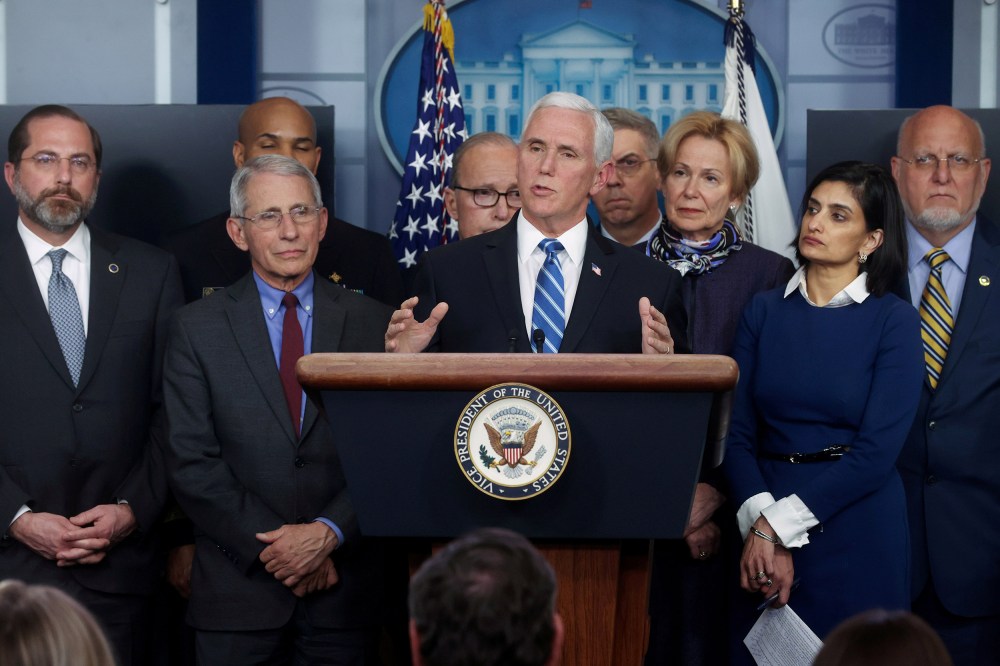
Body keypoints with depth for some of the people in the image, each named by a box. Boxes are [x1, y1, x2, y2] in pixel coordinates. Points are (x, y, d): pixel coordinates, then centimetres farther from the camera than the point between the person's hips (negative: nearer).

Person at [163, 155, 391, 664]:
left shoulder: (374, 324, 5)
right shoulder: (196, 330, 2)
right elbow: (191, 464, -4)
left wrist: (329, 534, -12)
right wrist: (271, 545, -11)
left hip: (345, 592, 1)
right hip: (237, 593, -1)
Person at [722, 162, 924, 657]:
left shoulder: (894, 322, -4)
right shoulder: (765, 310, 5)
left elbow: (877, 451, -12)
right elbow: (737, 432, -1)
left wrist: (779, 525, -16)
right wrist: (758, 521, -18)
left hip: (856, 532, -3)